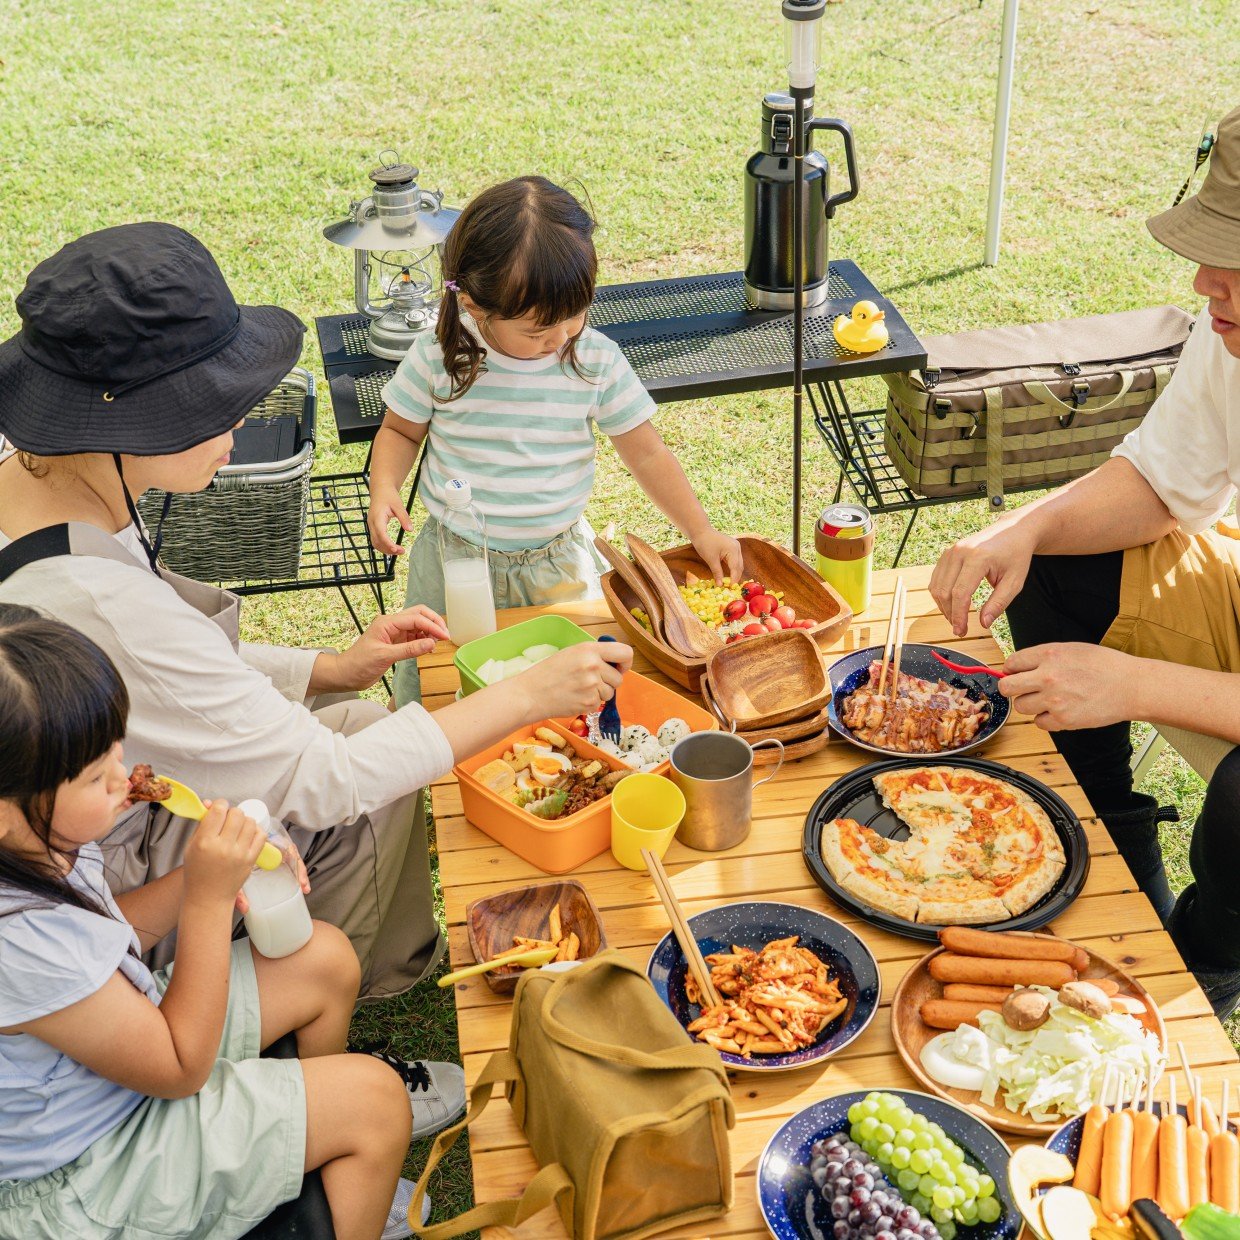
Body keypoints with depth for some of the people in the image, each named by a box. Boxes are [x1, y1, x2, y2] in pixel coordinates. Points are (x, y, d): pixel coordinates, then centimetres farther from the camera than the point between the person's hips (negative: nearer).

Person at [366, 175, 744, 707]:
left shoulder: (597, 362, -13)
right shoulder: (438, 357, -15)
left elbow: (647, 453, -5)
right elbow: (401, 430, 1)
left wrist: (701, 531, -10)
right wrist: (384, 489, -17)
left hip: (557, 563, 0)